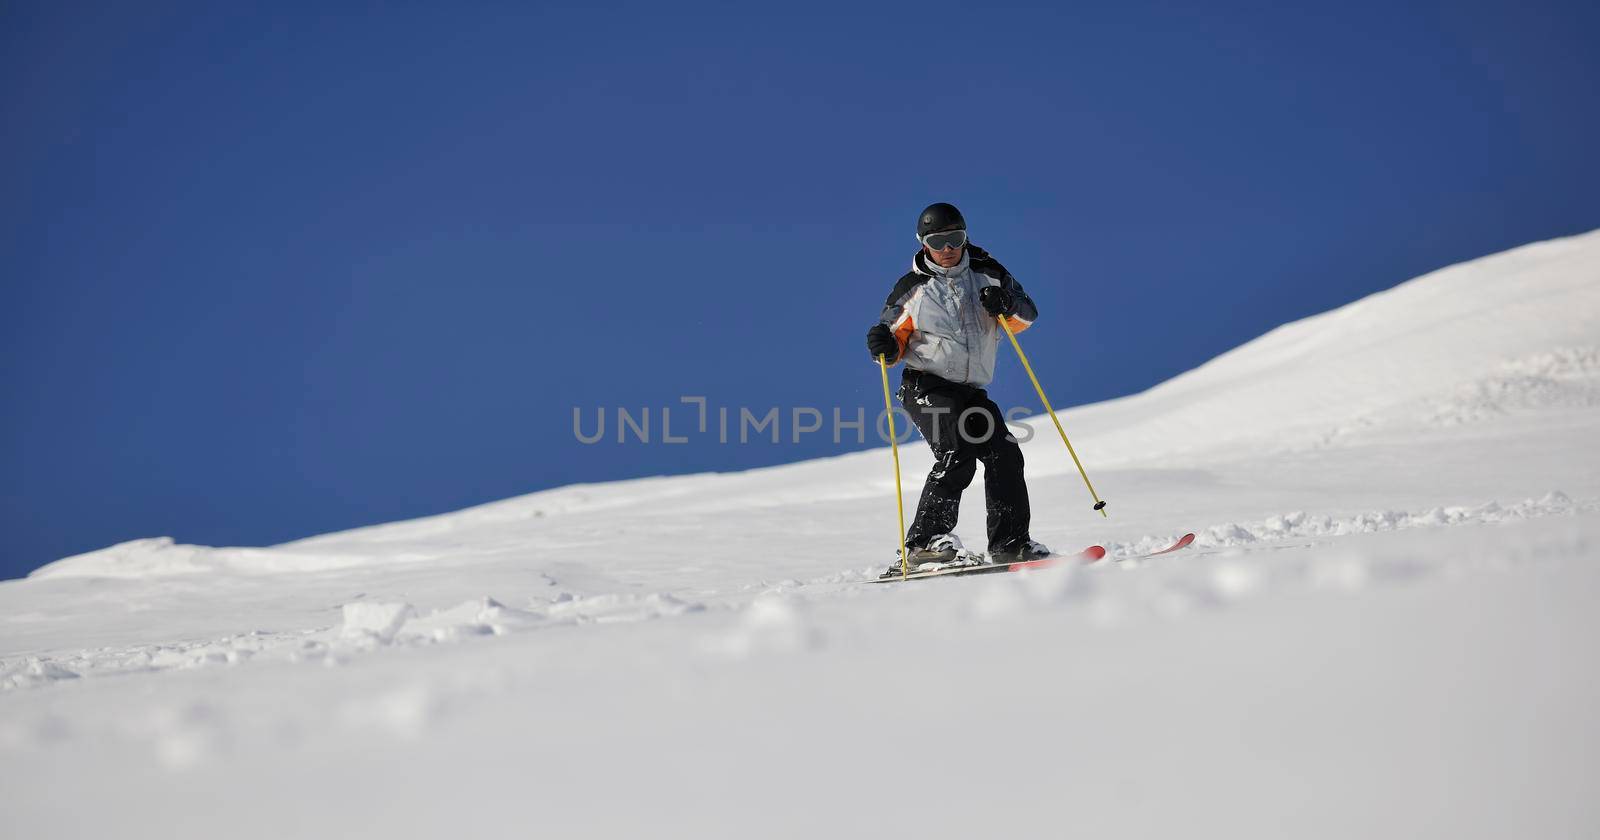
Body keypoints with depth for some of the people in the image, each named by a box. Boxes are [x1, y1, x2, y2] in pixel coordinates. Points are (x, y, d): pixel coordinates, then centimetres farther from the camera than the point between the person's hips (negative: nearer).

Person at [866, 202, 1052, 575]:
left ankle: (1010, 544, 5)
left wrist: (1007, 306, -16)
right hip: (926, 386, -5)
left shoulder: (988, 274, 9)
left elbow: (1027, 315, 6)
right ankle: (923, 544, -26)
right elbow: (896, 342, 8)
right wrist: (884, 345, -17)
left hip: (971, 391, 5)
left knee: (1005, 455, -3)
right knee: (958, 454, -24)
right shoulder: (912, 288, 4)